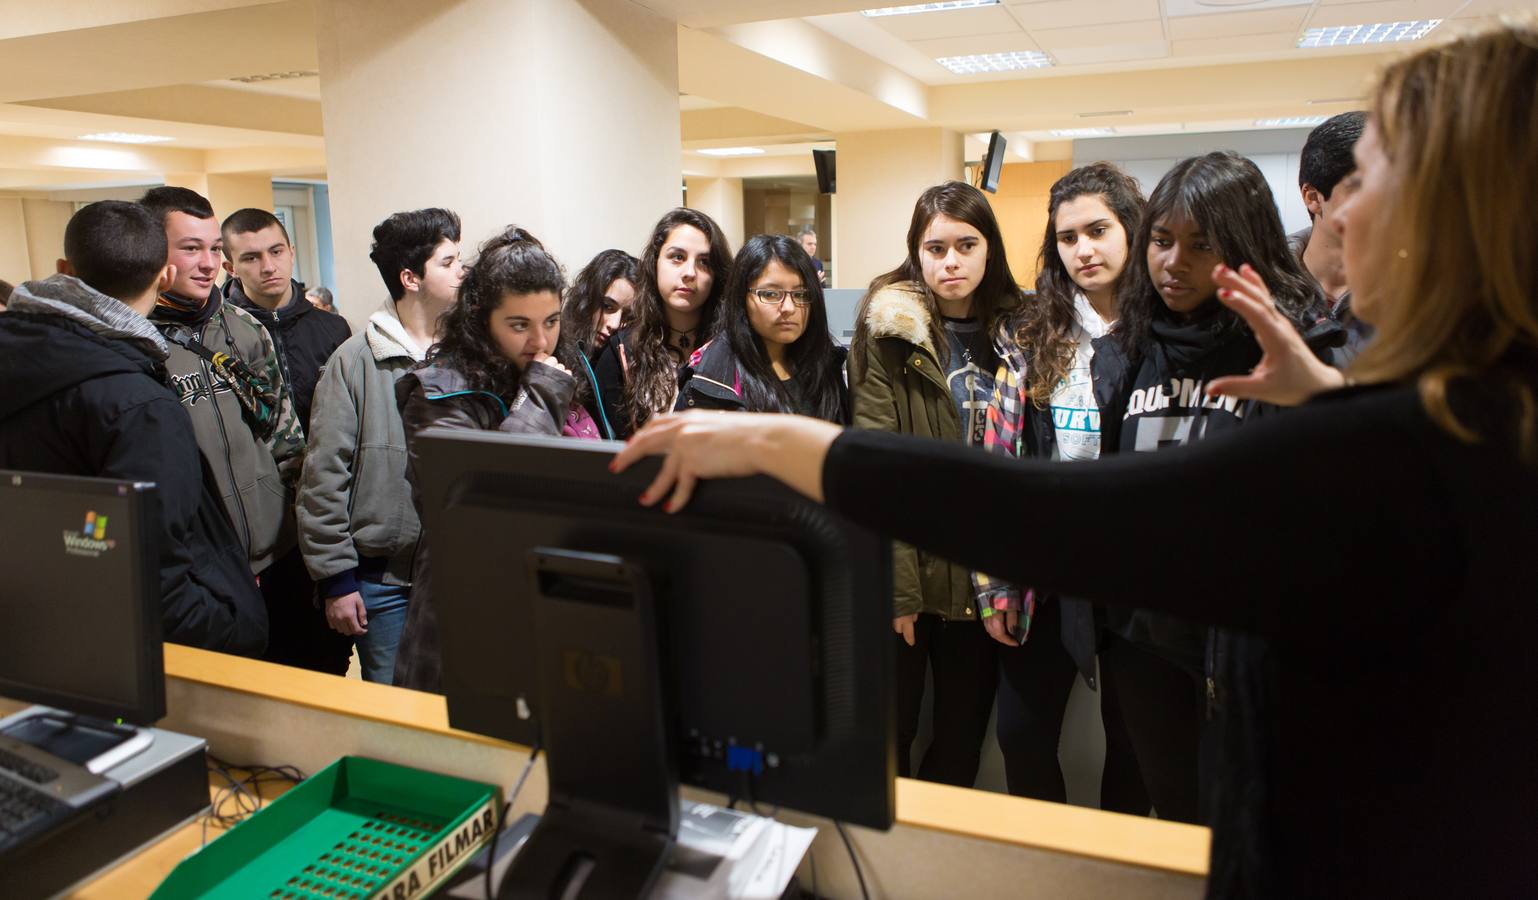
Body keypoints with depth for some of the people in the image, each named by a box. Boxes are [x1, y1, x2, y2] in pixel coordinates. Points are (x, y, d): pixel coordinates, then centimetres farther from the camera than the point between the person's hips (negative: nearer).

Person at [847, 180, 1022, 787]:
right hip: (908, 570, -3)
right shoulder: (889, 330, -6)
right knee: (888, 739, 8)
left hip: (983, 573, 4)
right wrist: (898, 585, -15)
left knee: (963, 738, 15)